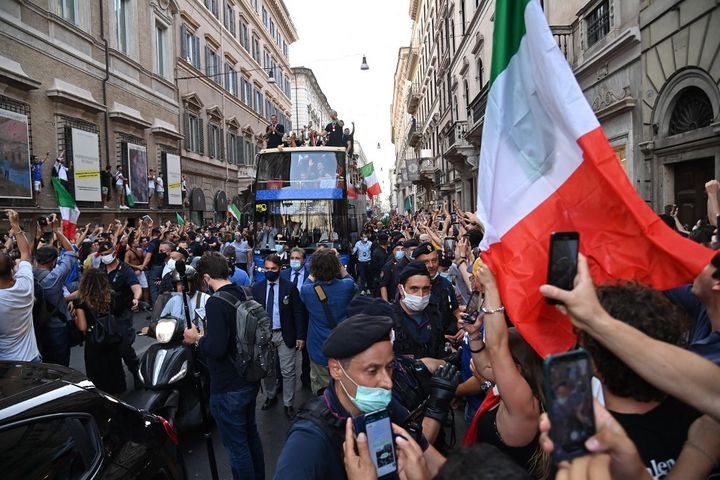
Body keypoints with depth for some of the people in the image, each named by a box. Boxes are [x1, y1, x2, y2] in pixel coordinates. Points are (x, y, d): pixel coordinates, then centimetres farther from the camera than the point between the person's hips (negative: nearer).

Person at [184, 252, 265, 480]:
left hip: (229, 388, -8)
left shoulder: (216, 302, -23)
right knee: (251, 434, 25)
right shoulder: (243, 295, 1)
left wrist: (197, 338, -11)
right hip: (250, 380, 9)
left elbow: (216, 348, -29)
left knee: (237, 446, 8)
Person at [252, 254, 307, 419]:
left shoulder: (289, 287, -5)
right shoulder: (257, 288, 1)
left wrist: (300, 336, -8)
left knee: (288, 372, 2)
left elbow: (298, 313, -4)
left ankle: (288, 404, 16)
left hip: (285, 335, -2)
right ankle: (271, 396, 37)